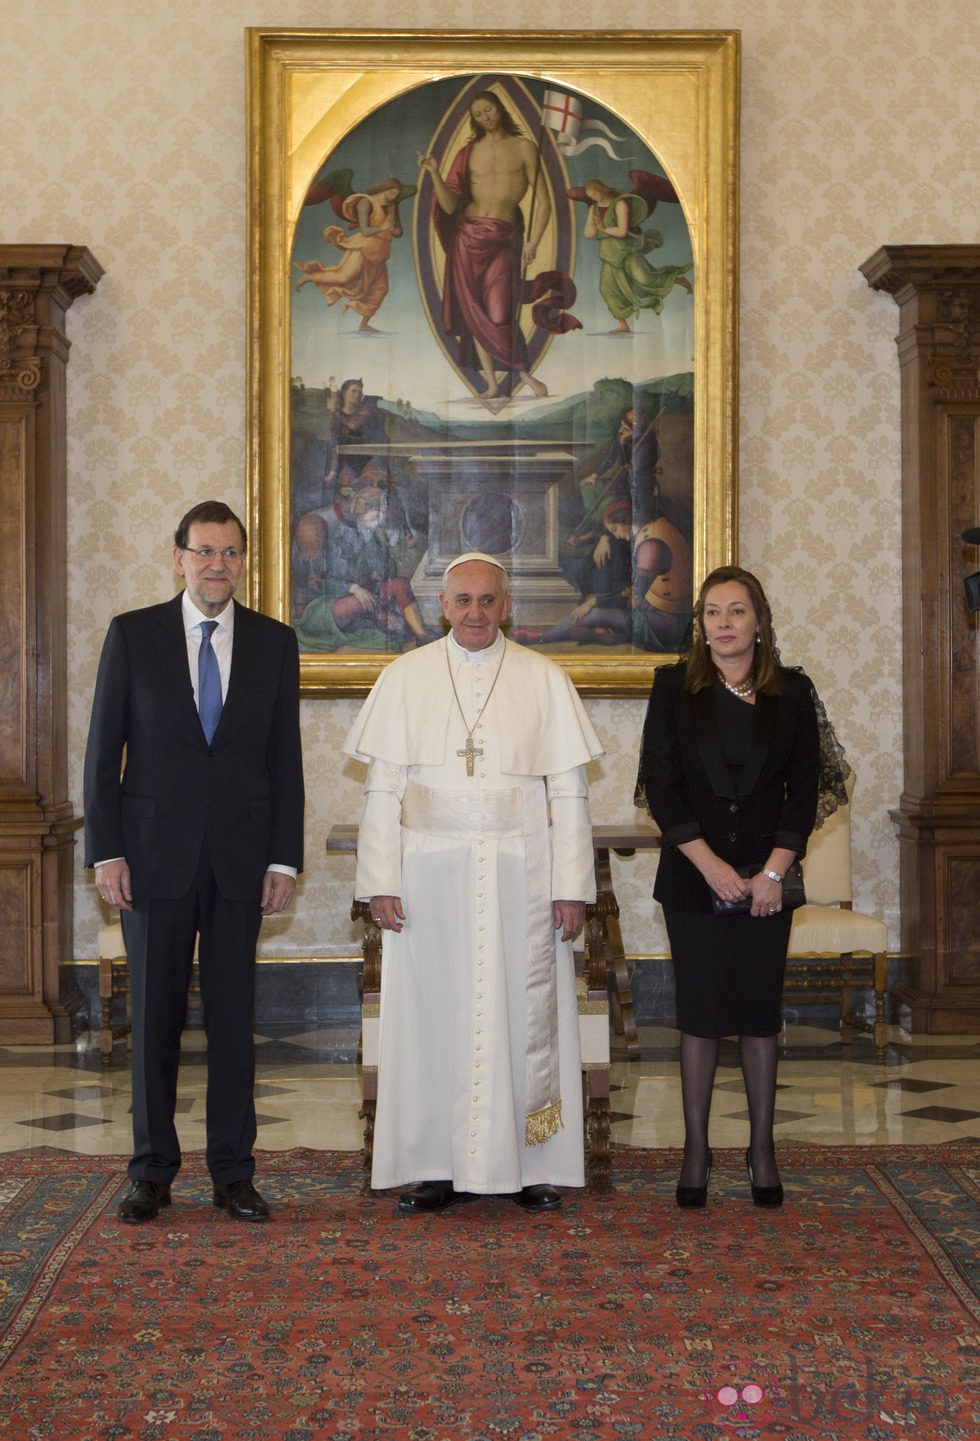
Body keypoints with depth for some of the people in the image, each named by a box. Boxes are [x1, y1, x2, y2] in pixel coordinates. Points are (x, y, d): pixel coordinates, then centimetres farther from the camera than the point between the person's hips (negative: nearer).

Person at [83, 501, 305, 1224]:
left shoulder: (275, 643, 6)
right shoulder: (133, 635, 2)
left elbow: (285, 758, 6)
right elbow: (104, 750, 2)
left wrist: (285, 859, 0)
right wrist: (106, 851, -5)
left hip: (241, 858, 1)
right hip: (156, 855, -1)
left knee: (234, 1017, 4)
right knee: (155, 1016, 4)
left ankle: (234, 1171, 13)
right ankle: (153, 1172, 15)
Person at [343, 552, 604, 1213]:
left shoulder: (545, 680, 4)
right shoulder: (405, 678, 5)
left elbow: (569, 792, 2)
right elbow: (383, 788, 3)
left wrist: (572, 886, -4)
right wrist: (381, 880, -5)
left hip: (520, 876, 0)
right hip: (430, 875, 1)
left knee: (523, 1017, 3)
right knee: (433, 1017, 3)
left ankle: (530, 1165, 12)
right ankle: (438, 1166, 10)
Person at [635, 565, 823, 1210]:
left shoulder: (792, 692, 4)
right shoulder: (675, 687, 1)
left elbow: (805, 787, 2)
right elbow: (660, 783, -4)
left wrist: (774, 871, -9)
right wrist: (710, 863, -12)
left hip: (767, 878, 1)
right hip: (693, 875, -1)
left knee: (761, 1011, 5)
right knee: (700, 1011, 3)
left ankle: (762, 1147, 16)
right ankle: (696, 1148, 12)